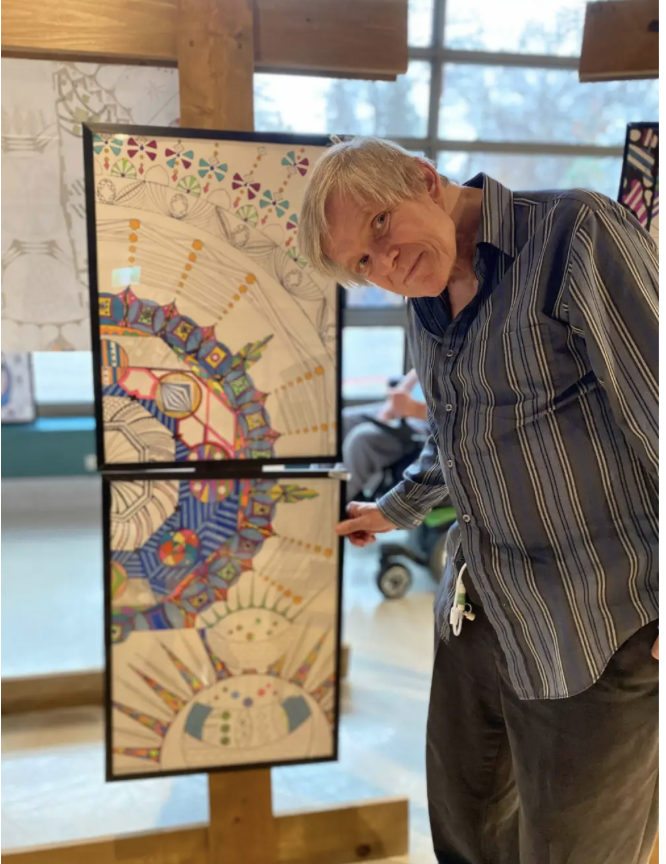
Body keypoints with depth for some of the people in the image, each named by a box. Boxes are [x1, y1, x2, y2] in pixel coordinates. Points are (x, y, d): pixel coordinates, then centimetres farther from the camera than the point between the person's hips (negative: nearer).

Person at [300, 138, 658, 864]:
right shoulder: (426, 304, 7)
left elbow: (655, 408, -19)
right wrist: (395, 510, 33)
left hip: (592, 632, -7)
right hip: (474, 612, 7)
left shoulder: (575, 235, -16)